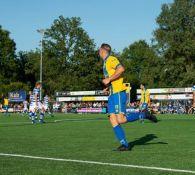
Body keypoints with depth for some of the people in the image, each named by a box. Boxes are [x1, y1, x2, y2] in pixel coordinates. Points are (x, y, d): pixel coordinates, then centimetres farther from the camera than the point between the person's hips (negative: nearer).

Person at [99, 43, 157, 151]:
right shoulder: (105, 63, 25)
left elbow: (121, 69, -22)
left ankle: (144, 115, 0)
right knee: (113, 120, -3)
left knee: (121, 120, -18)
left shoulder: (111, 59, -4)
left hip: (118, 93, -10)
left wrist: (109, 79, -17)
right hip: (112, 95, 10)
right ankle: (125, 144, -5)